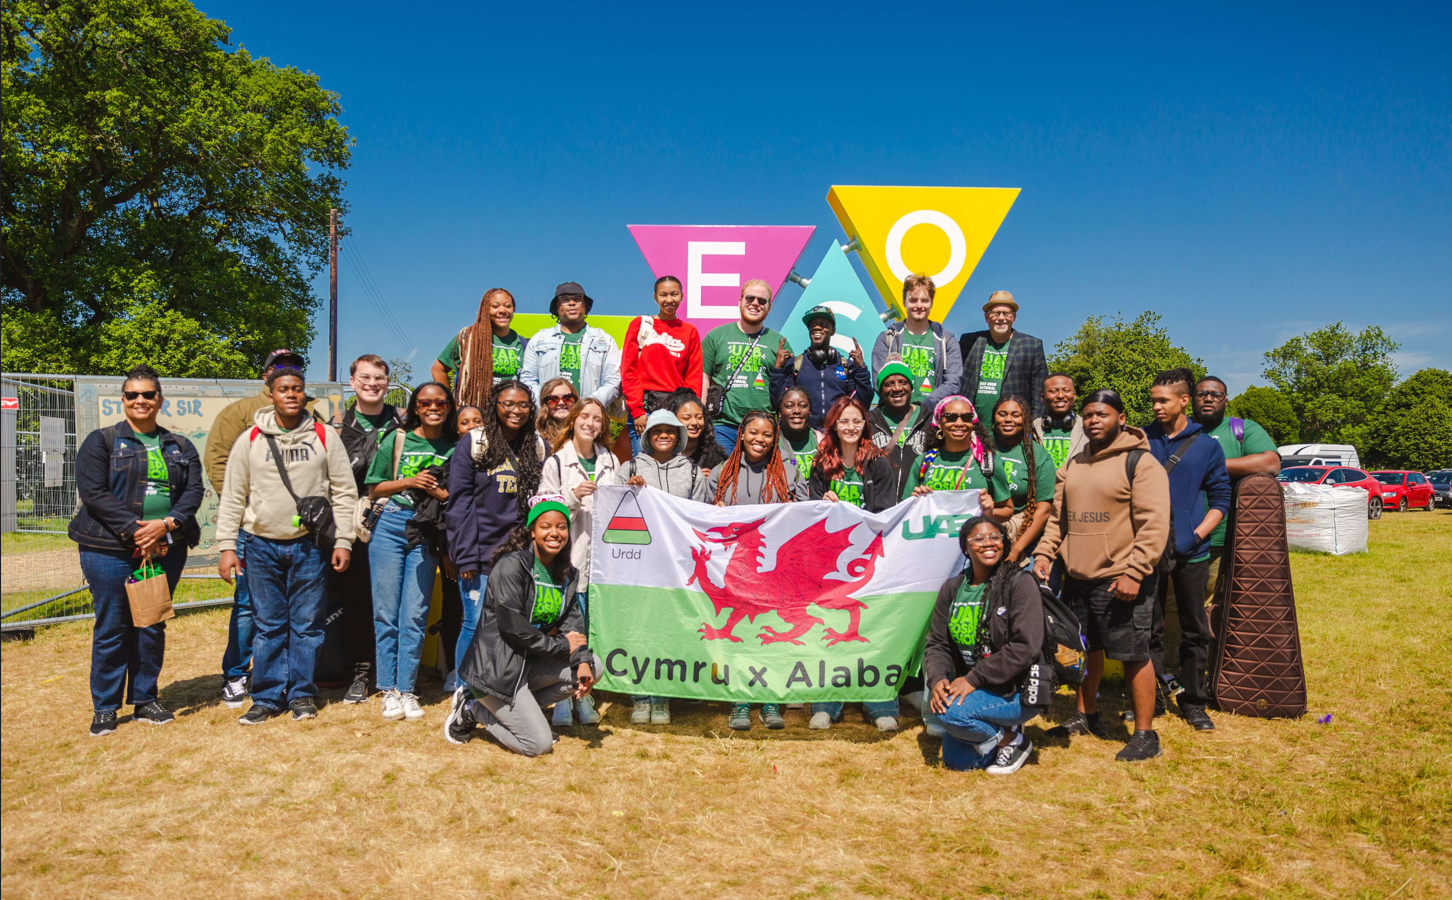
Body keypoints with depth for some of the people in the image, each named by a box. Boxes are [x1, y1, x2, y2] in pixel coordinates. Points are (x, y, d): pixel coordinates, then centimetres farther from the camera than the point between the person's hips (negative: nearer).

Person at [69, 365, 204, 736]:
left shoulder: (180, 448, 12)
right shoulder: (101, 441, 2)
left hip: (166, 548, 3)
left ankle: (145, 700, 22)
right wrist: (135, 529, -17)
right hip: (110, 549, -3)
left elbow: (194, 491, 3)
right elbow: (93, 491, -8)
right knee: (111, 628, 2)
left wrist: (167, 524, -15)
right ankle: (104, 708, 14)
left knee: (152, 626, 9)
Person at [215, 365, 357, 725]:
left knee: (307, 623, 4)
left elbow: (345, 492, 4)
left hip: (309, 545, -1)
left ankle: (302, 694, 16)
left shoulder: (325, 436, 3)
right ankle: (267, 697, 17)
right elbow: (232, 497, 7)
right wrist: (227, 545, 0)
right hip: (262, 546, 1)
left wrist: (343, 540, -2)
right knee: (268, 625, 6)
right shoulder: (250, 439, 5)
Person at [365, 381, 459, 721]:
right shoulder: (397, 439, 4)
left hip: (427, 534, 0)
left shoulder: (457, 447, 5)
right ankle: (388, 690, 12)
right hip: (391, 525, 0)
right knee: (386, 612, 2)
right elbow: (373, 490, 6)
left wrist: (438, 492, -11)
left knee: (415, 614, 1)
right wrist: (408, 481, -9)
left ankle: (407, 689, 12)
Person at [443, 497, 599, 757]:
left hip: (532, 662, 8)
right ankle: (472, 710, 8)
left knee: (593, 667, -7)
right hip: (497, 667, -8)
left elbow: (573, 622, 4)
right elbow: (512, 626, -21)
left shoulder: (567, 574, 9)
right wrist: (562, 645, -15)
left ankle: (519, 709, 2)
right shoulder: (512, 565, -16)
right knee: (539, 744, -13)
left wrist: (582, 660, -15)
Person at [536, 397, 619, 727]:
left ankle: (585, 697, 17)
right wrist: (572, 496, -17)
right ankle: (563, 700, 9)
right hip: (569, 555, -4)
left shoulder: (610, 461, 14)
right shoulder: (556, 461, 1)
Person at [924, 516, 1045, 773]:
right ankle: (1002, 731, 27)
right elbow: (937, 644, 5)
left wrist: (973, 679, -22)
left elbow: (1025, 647, -20)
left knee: (950, 711, -28)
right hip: (971, 688, 6)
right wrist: (937, 679, -16)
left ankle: (1012, 740, -2)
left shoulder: (1019, 582, -12)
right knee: (955, 761, 2)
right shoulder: (952, 588, 5)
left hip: (1017, 691, -6)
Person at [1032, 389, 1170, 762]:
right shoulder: (1074, 465, 15)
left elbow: (1154, 525, -14)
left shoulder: (1141, 463, -8)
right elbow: (1057, 517, 20)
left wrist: (1134, 573, -20)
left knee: (1134, 656, -2)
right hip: (1077, 578, 7)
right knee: (1086, 650, 18)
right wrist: (1044, 554, 7)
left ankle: (1145, 735, 10)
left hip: (1120, 582, -7)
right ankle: (1085, 716, 34)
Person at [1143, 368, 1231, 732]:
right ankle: (1151, 699, 19)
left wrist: (1195, 536, -8)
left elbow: (1220, 500, 5)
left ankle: (1193, 703, 21)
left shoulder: (1207, 447, 4)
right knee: (1148, 627, 7)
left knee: (1195, 630, 8)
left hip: (1190, 552, 0)